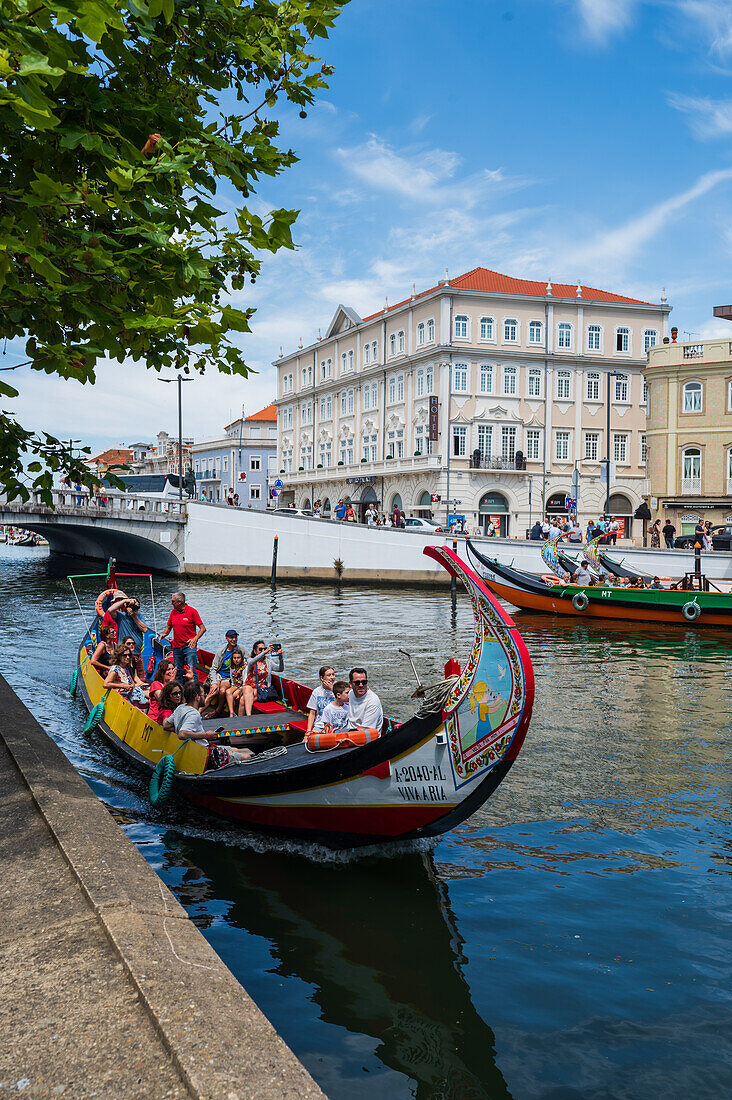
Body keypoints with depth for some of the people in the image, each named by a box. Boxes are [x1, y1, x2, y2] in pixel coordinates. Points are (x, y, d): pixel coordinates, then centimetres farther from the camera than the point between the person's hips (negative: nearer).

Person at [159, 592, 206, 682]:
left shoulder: (192, 611, -7)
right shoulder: (173, 612, 9)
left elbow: (202, 628, -7)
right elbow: (168, 627, 21)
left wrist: (195, 638, -21)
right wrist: (163, 634, 0)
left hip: (189, 646, -5)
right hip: (176, 647, 5)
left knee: (191, 671, -11)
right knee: (178, 671, 10)